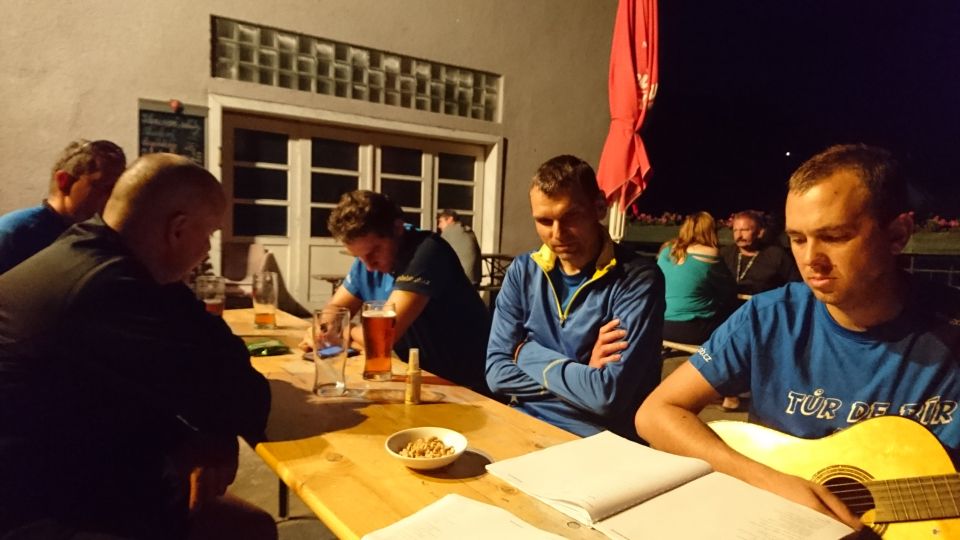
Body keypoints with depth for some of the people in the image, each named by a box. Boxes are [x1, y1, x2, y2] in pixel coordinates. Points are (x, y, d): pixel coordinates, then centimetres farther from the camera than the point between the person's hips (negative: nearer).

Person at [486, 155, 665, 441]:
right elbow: (497, 372, -4)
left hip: (597, 439, -4)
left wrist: (529, 354, -10)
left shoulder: (638, 280, -14)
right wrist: (580, 374, -14)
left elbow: (609, 396, -22)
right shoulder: (523, 271, 0)